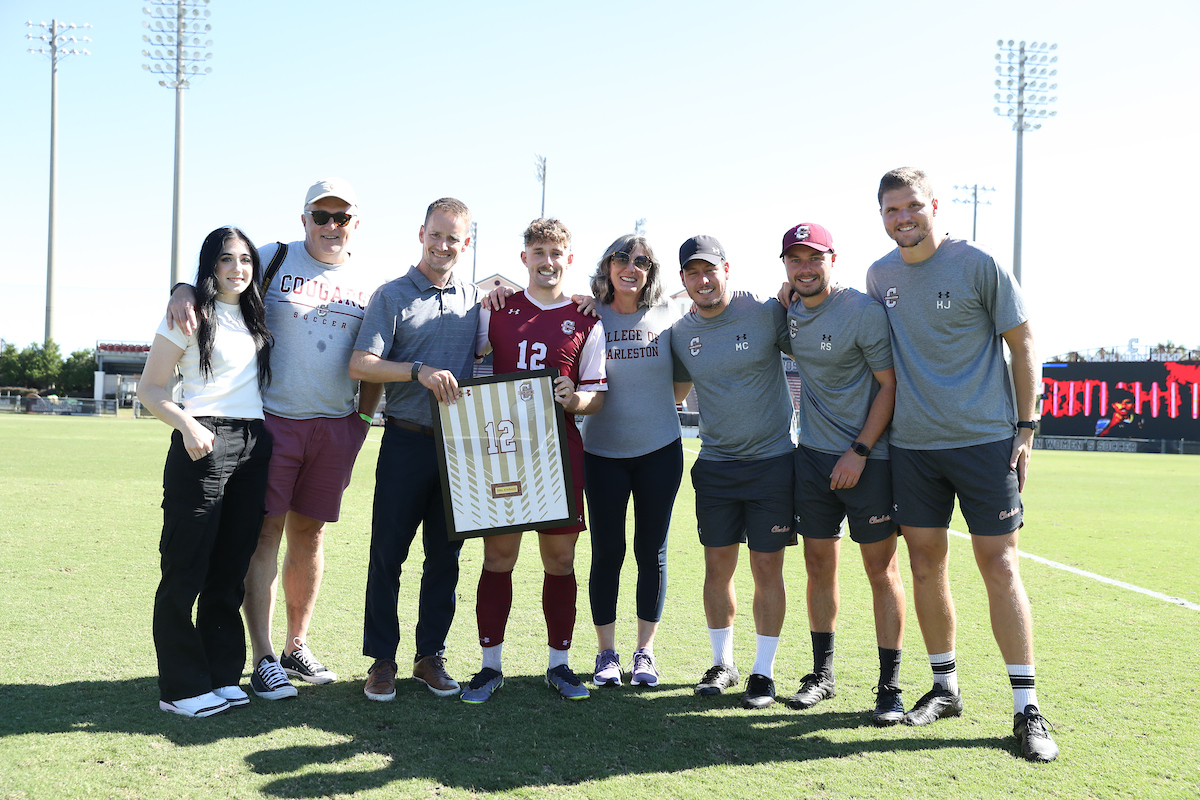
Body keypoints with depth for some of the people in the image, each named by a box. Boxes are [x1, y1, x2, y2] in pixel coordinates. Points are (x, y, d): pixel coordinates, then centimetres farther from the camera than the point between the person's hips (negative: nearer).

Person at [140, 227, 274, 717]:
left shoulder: (256, 319, 17)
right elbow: (150, 388, -3)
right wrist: (187, 424, -19)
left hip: (255, 446, 6)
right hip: (204, 444, -6)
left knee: (231, 566, 9)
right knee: (186, 567, -3)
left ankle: (222, 676, 17)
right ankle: (182, 687, 4)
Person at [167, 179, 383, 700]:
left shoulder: (368, 283, 10)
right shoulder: (273, 260, 2)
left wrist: (365, 417, 10)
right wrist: (185, 292, -19)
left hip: (336, 425, 3)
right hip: (273, 418, -3)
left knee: (310, 533, 10)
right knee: (265, 532, -5)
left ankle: (297, 646, 21)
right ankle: (263, 658, 1)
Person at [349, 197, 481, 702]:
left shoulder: (476, 300, 13)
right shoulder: (392, 296, 2)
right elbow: (360, 365, -9)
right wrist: (419, 371, -21)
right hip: (407, 442, -3)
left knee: (444, 555, 9)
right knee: (388, 552, 0)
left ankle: (431, 656, 19)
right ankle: (382, 659, 11)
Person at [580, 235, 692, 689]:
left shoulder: (668, 316, 1)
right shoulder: (589, 316, -2)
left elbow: (679, 388, 10)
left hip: (660, 451, 1)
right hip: (603, 452, -1)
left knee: (652, 553, 7)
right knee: (607, 553, 3)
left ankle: (645, 652, 20)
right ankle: (606, 653, 18)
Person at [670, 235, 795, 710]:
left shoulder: (766, 313, -7)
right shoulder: (680, 333, 4)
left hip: (771, 460, -3)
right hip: (714, 464, 3)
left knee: (767, 568, 1)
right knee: (717, 565, 8)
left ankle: (764, 672, 14)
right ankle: (722, 663, 24)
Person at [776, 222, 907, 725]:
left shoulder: (863, 311, -13)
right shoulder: (788, 311, 6)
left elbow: (890, 384, -11)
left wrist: (860, 451, -15)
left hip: (868, 459, -6)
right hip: (812, 456, 6)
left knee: (881, 569, -1)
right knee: (819, 565, 10)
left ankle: (890, 686, 7)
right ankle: (822, 673, 23)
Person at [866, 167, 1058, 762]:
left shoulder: (977, 264, -6)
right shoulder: (879, 275, 8)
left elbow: (1022, 345, -1)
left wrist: (1025, 427, -4)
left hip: (985, 440, -4)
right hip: (911, 445, 4)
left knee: (1000, 564, -4)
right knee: (926, 563, 7)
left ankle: (1027, 706, 5)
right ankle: (944, 688, 22)